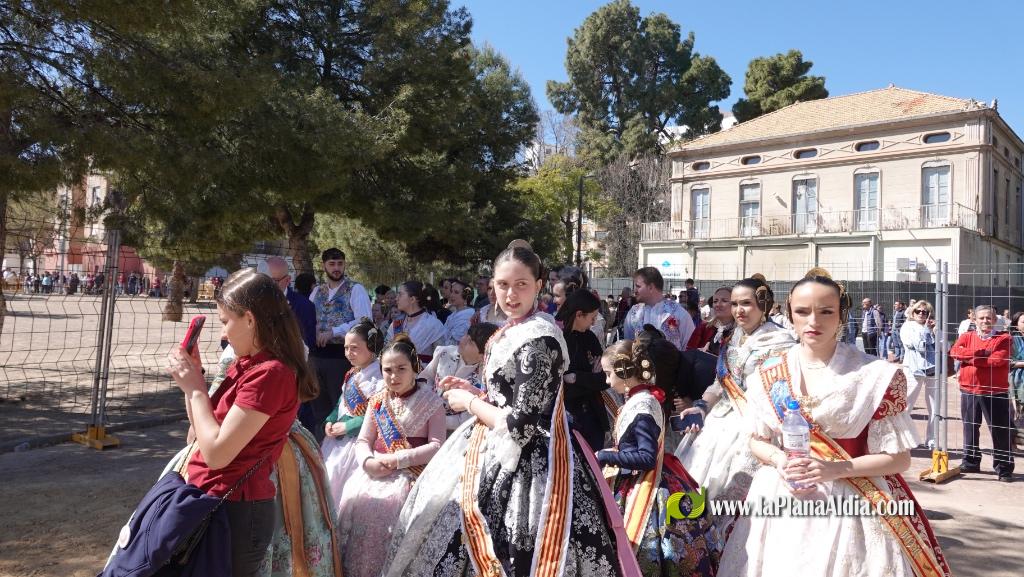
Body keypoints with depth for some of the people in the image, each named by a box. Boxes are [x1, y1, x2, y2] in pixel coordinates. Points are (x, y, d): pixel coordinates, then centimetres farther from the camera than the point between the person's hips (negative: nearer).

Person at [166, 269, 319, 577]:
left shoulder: (270, 373, -23)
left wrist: (195, 388, -12)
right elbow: (204, 436, 13)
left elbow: (216, 453, -23)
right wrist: (192, 379, 2)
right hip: (214, 500, 9)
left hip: (234, 510, -9)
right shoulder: (247, 366, 5)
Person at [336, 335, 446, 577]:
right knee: (353, 498, -20)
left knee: (382, 504, -28)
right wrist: (368, 461, -13)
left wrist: (398, 460, -17)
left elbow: (437, 446, -10)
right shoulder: (377, 401, 13)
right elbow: (363, 441, 10)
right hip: (376, 467, 5)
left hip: (412, 470, -4)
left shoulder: (431, 402, -2)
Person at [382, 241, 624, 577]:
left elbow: (522, 424, -24)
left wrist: (469, 403, -12)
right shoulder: (514, 331, 6)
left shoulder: (538, 339, -23)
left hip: (524, 466, -10)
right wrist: (473, 392, 6)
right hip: (501, 454, 10)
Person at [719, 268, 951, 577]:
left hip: (848, 503, -3)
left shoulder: (875, 374, -9)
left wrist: (836, 468, -20)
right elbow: (757, 440, 8)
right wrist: (780, 460, -13)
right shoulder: (770, 372, 0)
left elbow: (899, 458, -7)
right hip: (780, 499, 3)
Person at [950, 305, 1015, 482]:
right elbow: (954, 352, -9)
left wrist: (969, 357, -12)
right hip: (969, 391, 3)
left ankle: (1004, 467, 12)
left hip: (995, 392, -3)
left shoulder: (1003, 338, -1)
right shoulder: (966, 337, 8)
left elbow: (998, 360, -16)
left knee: (1001, 431, 2)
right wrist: (979, 352, -18)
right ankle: (970, 462, 26)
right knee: (970, 428, 13)